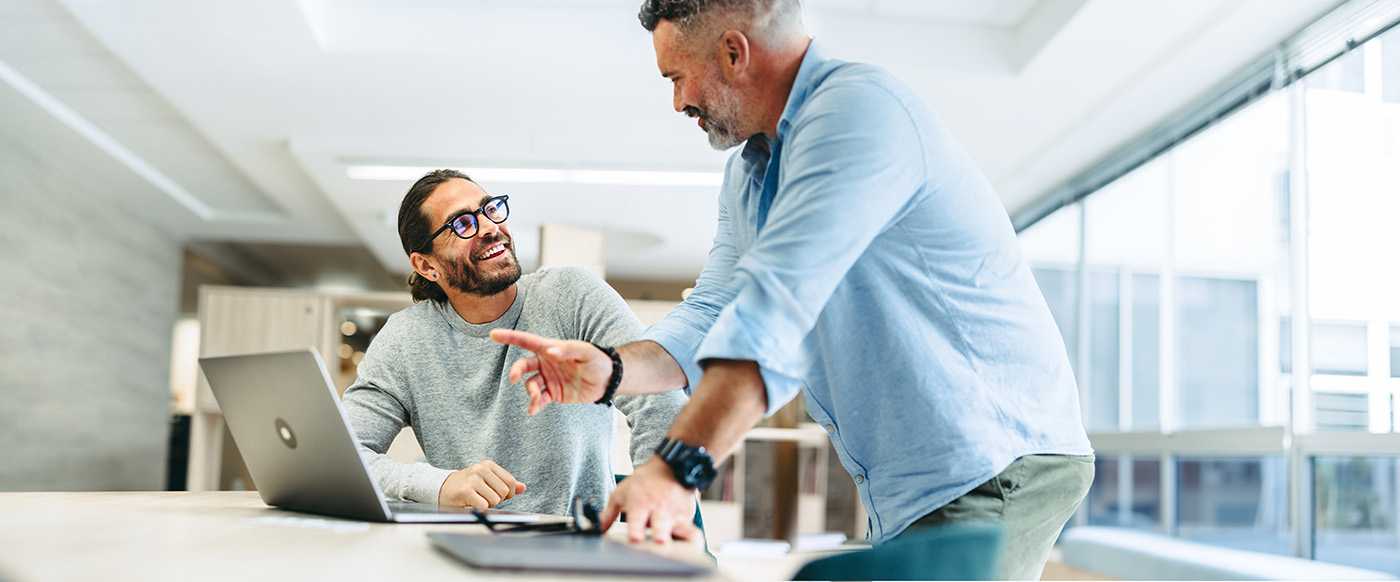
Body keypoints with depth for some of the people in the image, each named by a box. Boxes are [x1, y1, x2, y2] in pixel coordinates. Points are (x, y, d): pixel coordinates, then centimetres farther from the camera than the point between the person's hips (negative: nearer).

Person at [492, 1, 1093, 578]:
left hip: (995, 467, -9)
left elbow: (779, 302, -31)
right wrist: (612, 369, -11)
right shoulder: (748, 170, 14)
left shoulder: (858, 110, -20)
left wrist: (677, 467, -36)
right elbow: (713, 314, 8)